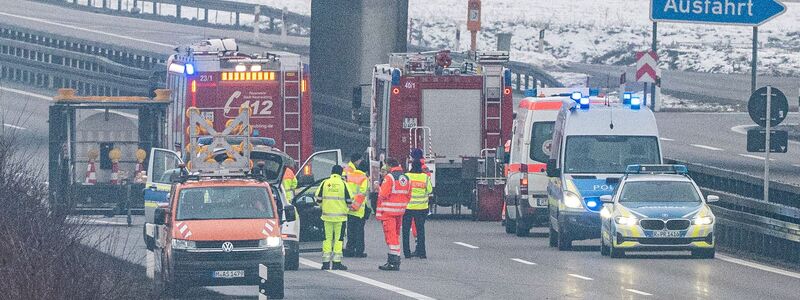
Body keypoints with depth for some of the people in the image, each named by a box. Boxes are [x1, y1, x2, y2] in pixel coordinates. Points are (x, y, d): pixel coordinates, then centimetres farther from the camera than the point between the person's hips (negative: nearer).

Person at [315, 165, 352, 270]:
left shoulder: (325, 183, 2)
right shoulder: (343, 184, -4)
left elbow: (318, 199, 3)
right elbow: (349, 200, -2)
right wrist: (347, 207, 19)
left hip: (327, 214, 2)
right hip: (340, 215, -2)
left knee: (328, 238, 7)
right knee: (338, 238, 2)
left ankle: (326, 262, 5)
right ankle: (337, 262, -1)